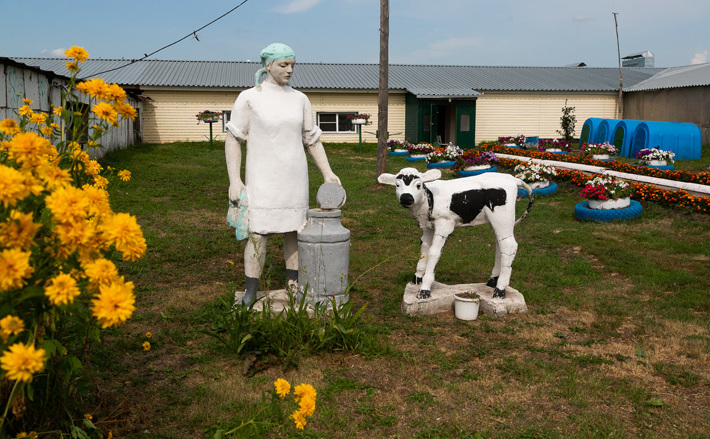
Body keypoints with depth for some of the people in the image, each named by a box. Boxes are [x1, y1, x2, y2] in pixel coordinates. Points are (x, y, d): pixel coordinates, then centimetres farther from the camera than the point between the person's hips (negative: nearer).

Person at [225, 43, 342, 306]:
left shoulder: (299, 99, 6)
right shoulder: (248, 98, -6)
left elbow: (312, 140, 11)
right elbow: (233, 139, -5)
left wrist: (327, 173, 4)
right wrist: (234, 180, -13)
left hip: (294, 177, 4)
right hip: (263, 177, -4)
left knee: (295, 229, 9)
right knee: (258, 233, -7)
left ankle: (294, 285, 23)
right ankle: (249, 295, 5)